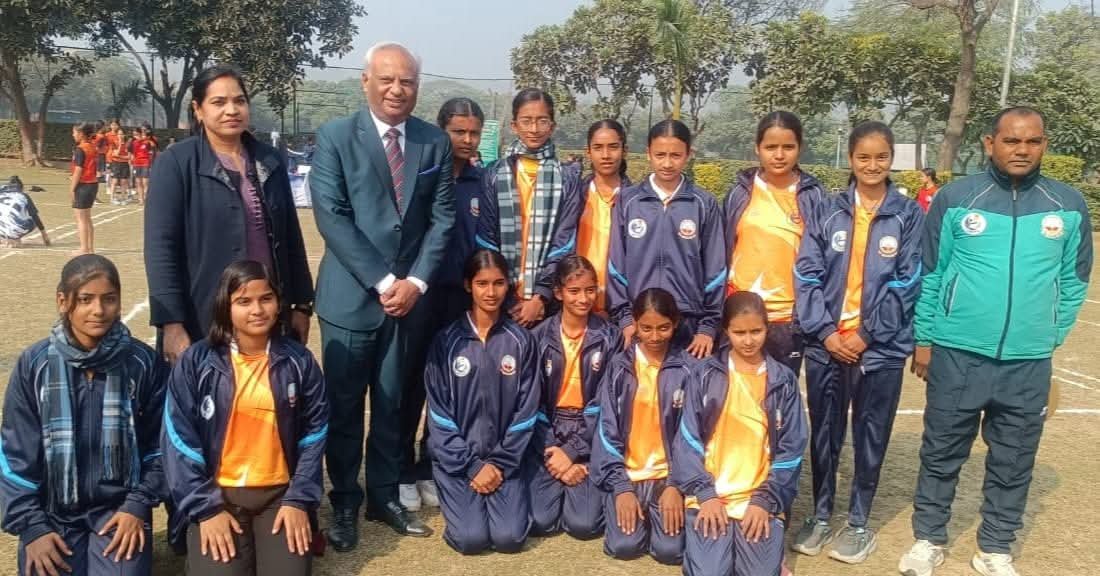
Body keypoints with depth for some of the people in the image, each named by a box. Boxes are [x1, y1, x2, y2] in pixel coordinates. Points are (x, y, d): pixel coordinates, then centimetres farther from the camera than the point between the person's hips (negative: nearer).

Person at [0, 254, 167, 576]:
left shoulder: (143, 362, -5)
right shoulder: (35, 364, -4)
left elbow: (158, 444, 1)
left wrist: (139, 505, -7)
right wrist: (31, 525, -6)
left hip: (120, 508, -1)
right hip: (52, 514, 1)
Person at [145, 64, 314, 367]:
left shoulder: (269, 161, 8)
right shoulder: (176, 164, -5)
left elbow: (291, 236, 12)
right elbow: (160, 248, -9)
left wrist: (301, 303, 9)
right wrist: (171, 324, -15)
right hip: (204, 322, -3)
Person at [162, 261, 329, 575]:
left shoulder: (298, 360, -1)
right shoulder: (196, 362, -5)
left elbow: (314, 435, 3)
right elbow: (179, 441, -4)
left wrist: (299, 500, -6)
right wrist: (206, 509, -10)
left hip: (280, 493, 1)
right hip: (216, 494, -1)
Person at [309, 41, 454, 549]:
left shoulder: (435, 142, 5)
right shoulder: (335, 137, -4)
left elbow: (442, 218, 4)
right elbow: (331, 217, -11)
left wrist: (417, 280, -8)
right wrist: (382, 281, -15)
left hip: (410, 295, 3)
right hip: (351, 295, -2)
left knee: (392, 404, 13)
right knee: (345, 406, 8)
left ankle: (385, 497, 28)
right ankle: (344, 504, 24)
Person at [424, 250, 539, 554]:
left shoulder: (521, 341, -1)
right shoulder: (447, 341, -5)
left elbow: (526, 411, -1)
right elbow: (439, 413, -5)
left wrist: (501, 464, -8)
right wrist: (472, 466, -10)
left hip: (504, 459, 1)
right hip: (457, 458, -1)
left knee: (509, 537, -14)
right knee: (472, 538, -16)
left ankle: (502, 495, 17)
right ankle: (458, 500, 16)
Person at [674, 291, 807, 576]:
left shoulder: (784, 380, 4)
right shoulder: (706, 374, 1)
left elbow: (791, 448, 2)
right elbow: (689, 438, -1)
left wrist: (766, 500, -8)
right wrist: (705, 494, -10)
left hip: (762, 500, 1)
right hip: (710, 496, -1)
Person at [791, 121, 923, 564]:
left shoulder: (909, 215, 0)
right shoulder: (829, 212, 3)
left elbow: (906, 283, -5)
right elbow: (807, 274, -2)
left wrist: (866, 335, -10)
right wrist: (825, 331, -11)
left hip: (881, 347, -1)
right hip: (827, 344, 1)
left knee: (870, 438, 10)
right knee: (823, 434, 11)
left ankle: (858, 522, 26)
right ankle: (820, 516, 27)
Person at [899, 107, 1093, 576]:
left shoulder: (1069, 206, 2)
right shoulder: (955, 199, -4)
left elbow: (1074, 280, 10)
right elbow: (930, 275, 1)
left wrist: (1051, 337, 7)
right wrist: (924, 339, 2)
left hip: (1029, 363, 2)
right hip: (957, 355, -2)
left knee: (1013, 463, 13)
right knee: (942, 454, 10)